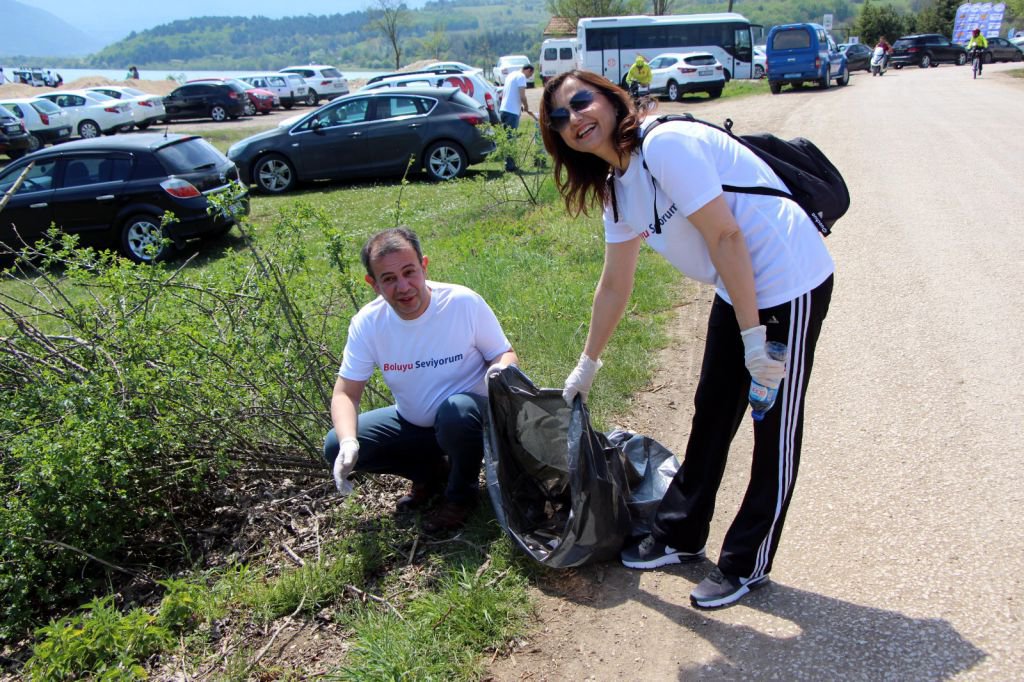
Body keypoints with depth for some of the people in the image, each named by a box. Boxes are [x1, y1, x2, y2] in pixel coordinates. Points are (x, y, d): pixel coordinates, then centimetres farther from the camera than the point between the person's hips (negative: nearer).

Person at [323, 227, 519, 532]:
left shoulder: (464, 303, -21)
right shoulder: (367, 323, -14)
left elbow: (505, 355, -9)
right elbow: (345, 393, -10)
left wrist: (500, 370, -34)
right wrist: (349, 442, -30)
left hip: (468, 415, -4)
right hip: (412, 423, 4)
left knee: (455, 411, -39)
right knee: (335, 447, -12)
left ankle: (462, 494, -6)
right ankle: (433, 472, 10)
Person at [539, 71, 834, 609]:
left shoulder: (664, 145, -21)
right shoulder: (617, 188, 6)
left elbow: (726, 236, -24)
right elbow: (615, 285, 14)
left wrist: (753, 334, -23)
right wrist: (586, 365, 20)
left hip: (788, 285, -9)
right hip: (736, 291, 9)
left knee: (775, 428, 4)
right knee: (710, 416, 17)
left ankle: (746, 565, 18)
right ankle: (679, 536, 34)